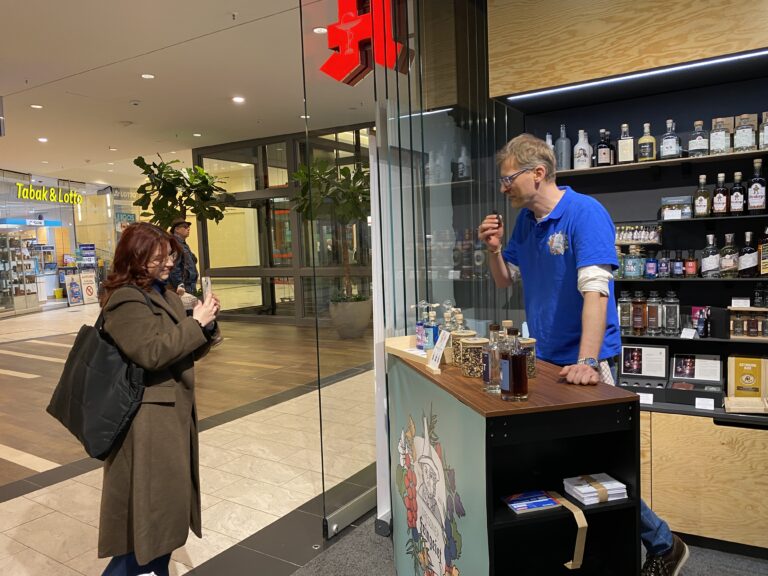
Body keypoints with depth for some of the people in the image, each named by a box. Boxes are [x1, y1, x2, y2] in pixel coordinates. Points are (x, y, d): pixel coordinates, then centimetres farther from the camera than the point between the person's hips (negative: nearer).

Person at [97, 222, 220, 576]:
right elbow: (152, 352, -26)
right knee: (151, 502, -1)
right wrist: (196, 323, -19)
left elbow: (190, 351, 14)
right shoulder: (125, 301, -16)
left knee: (167, 500, 18)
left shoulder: (165, 293, 12)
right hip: (149, 419, -9)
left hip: (174, 411, 9)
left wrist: (207, 325, -5)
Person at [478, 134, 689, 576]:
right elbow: (506, 280, 15)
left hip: (584, 363, -7)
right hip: (544, 360, 7)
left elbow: (594, 290, -26)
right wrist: (494, 250, -6)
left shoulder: (585, 213, -16)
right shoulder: (525, 220, 6)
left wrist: (586, 364, -34)